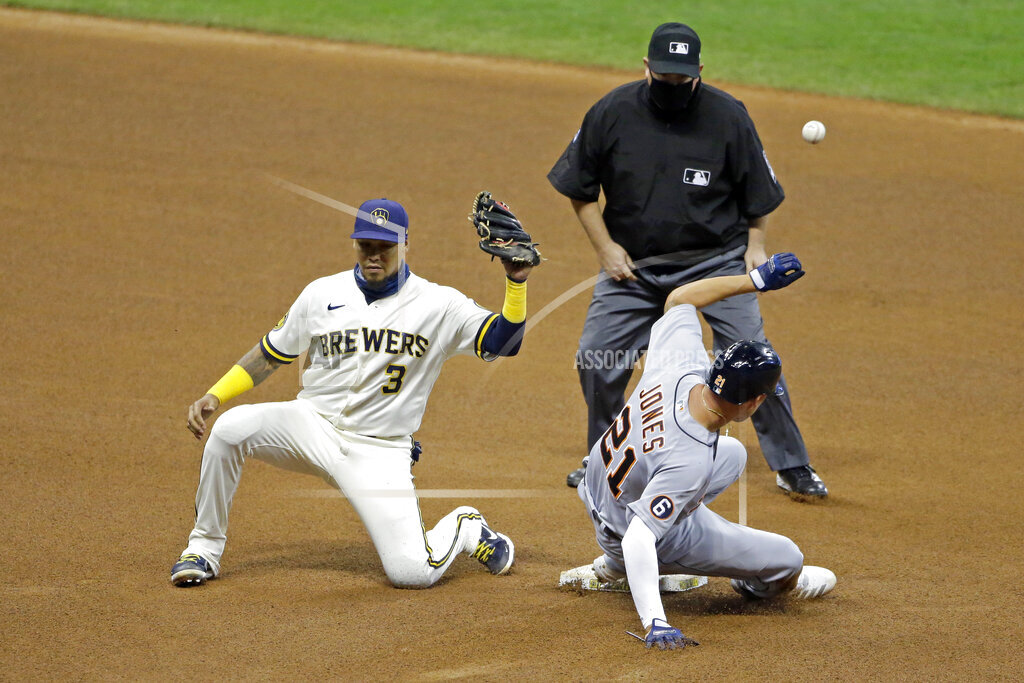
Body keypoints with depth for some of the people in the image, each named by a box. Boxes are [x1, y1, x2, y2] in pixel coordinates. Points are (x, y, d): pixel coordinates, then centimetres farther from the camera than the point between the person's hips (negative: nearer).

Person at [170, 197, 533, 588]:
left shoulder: (438, 305, -3)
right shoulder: (322, 294, 3)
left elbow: (501, 341, -8)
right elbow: (271, 352, 11)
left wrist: (516, 281, -22)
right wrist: (214, 396, 1)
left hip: (380, 453, -2)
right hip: (314, 425, 2)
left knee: (412, 573, -17)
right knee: (231, 428, -27)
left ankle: (465, 529, 20)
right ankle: (204, 549, -8)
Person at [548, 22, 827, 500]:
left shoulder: (728, 116, -9)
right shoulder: (611, 113, -7)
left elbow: (758, 191, 4)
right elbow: (580, 188, 6)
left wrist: (755, 245, -6)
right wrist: (605, 247, -2)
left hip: (717, 260, -2)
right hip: (633, 264, 2)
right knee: (596, 358, -2)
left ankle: (792, 468, 3)